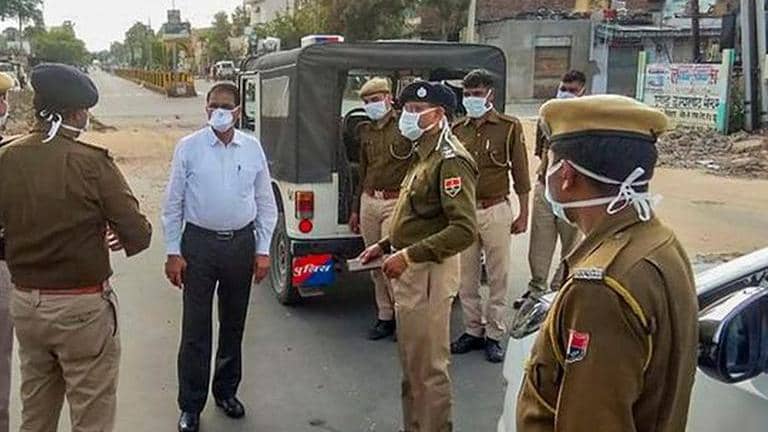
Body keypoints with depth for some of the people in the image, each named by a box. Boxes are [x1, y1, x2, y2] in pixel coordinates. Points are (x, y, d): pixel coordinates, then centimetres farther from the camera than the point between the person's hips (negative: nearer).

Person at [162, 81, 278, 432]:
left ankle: (226, 392, 35)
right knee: (195, 328, 3)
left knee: (234, 324, 16)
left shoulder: (252, 148, 3)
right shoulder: (188, 148, -3)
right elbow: (173, 204, 0)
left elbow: (266, 203, 7)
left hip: (241, 243, 3)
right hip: (199, 244, -2)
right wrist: (173, 253, -5)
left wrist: (263, 250, 2)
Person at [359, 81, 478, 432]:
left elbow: (463, 230, -24)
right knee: (411, 362, 20)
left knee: (429, 366, 1)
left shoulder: (451, 159, -15)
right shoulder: (424, 155, 15)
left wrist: (408, 255, -24)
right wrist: (386, 245, 14)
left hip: (429, 273, -10)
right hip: (410, 271, 10)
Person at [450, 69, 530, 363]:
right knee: (466, 278, 10)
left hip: (495, 210, -3)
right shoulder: (457, 129, 8)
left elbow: (520, 174, 0)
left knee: (498, 276, 4)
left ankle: (494, 335, 16)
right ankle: (473, 331, 24)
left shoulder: (509, 127, -2)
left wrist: (523, 214, -2)